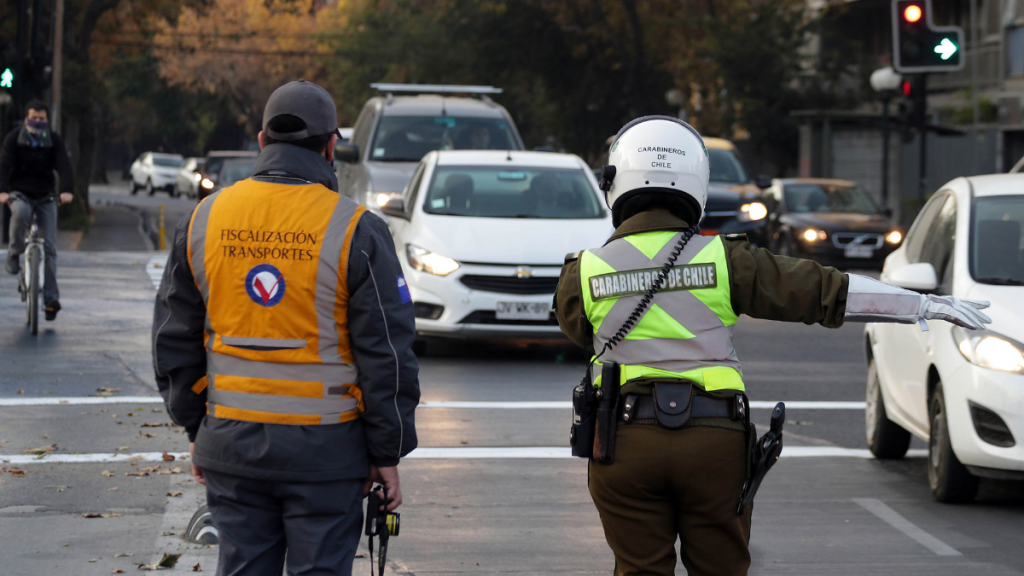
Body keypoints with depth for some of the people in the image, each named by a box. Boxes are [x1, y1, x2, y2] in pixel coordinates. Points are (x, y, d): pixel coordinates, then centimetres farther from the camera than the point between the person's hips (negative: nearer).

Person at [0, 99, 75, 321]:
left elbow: (64, 166, -12)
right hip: (19, 193, -1)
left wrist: (67, 190, -31)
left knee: (49, 247, -8)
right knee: (20, 212, -38)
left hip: (45, 196, 1)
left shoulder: (54, 140, 0)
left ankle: (51, 297, -8)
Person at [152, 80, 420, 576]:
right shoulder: (355, 230, -9)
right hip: (323, 446, -4)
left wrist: (195, 427, 18)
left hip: (231, 442, 4)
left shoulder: (204, 220, 4)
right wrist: (387, 452, -1)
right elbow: (386, 353, -8)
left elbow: (174, 341, 9)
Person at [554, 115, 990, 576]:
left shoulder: (584, 273, -1)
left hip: (627, 440, 0)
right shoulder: (722, 260, -2)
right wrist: (925, 305, 4)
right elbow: (821, 290, -1)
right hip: (714, 437, 1)